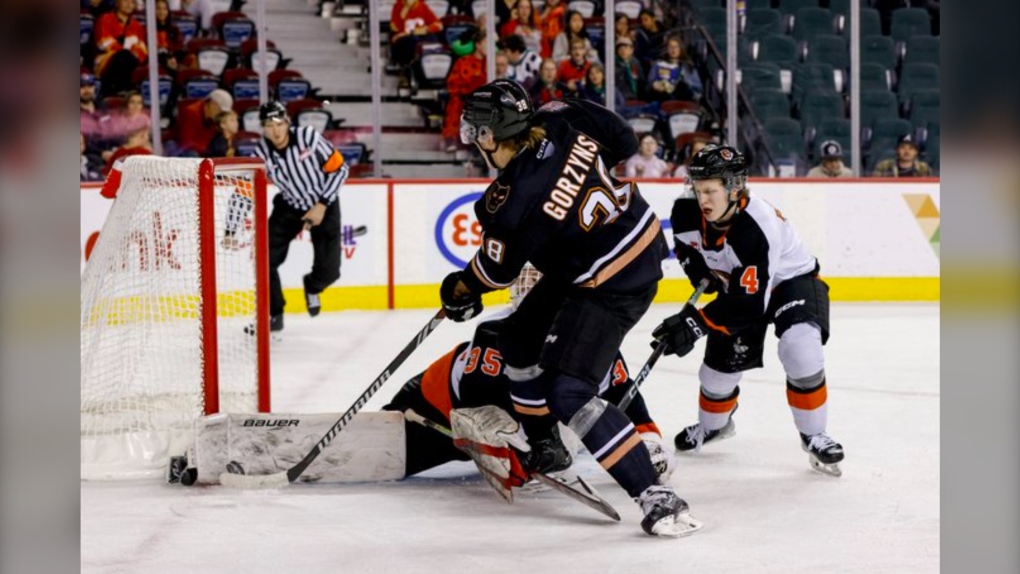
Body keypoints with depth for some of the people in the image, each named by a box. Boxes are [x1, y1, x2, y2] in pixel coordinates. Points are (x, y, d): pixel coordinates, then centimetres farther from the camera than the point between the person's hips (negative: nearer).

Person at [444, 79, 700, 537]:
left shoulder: (513, 203, -25)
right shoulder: (562, 120, -10)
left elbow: (498, 269, -7)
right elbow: (623, 140, 7)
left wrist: (459, 291, 13)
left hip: (613, 284, -10)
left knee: (568, 393, -14)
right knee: (520, 341, 18)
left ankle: (655, 495, -15)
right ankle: (545, 449, 36)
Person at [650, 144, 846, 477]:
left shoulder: (759, 228, -39)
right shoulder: (686, 212, -20)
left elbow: (748, 302, -39)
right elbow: (684, 245, 7)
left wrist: (694, 324, -43)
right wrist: (699, 271, -11)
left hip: (792, 279, -6)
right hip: (737, 283, 6)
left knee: (800, 349, -29)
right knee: (722, 362, 5)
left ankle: (814, 437, -12)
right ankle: (712, 425, 38)